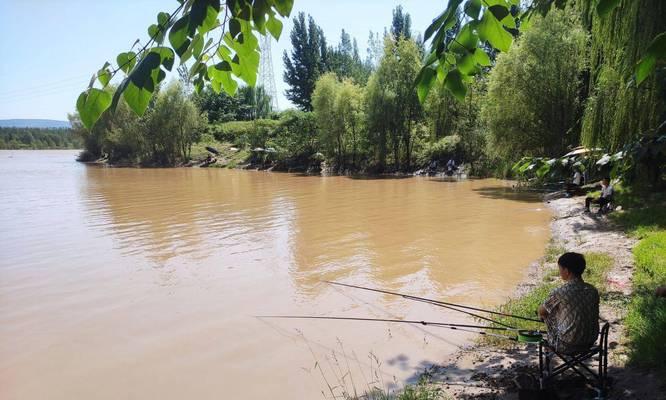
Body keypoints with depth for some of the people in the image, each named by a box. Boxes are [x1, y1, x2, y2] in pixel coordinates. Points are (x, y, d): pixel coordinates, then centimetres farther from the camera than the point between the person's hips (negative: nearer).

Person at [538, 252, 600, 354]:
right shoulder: (593, 290, -5)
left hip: (567, 346, -5)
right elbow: (595, 317, 11)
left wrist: (544, 315, 21)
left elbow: (540, 312, -4)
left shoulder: (560, 293, -20)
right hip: (589, 344, 6)